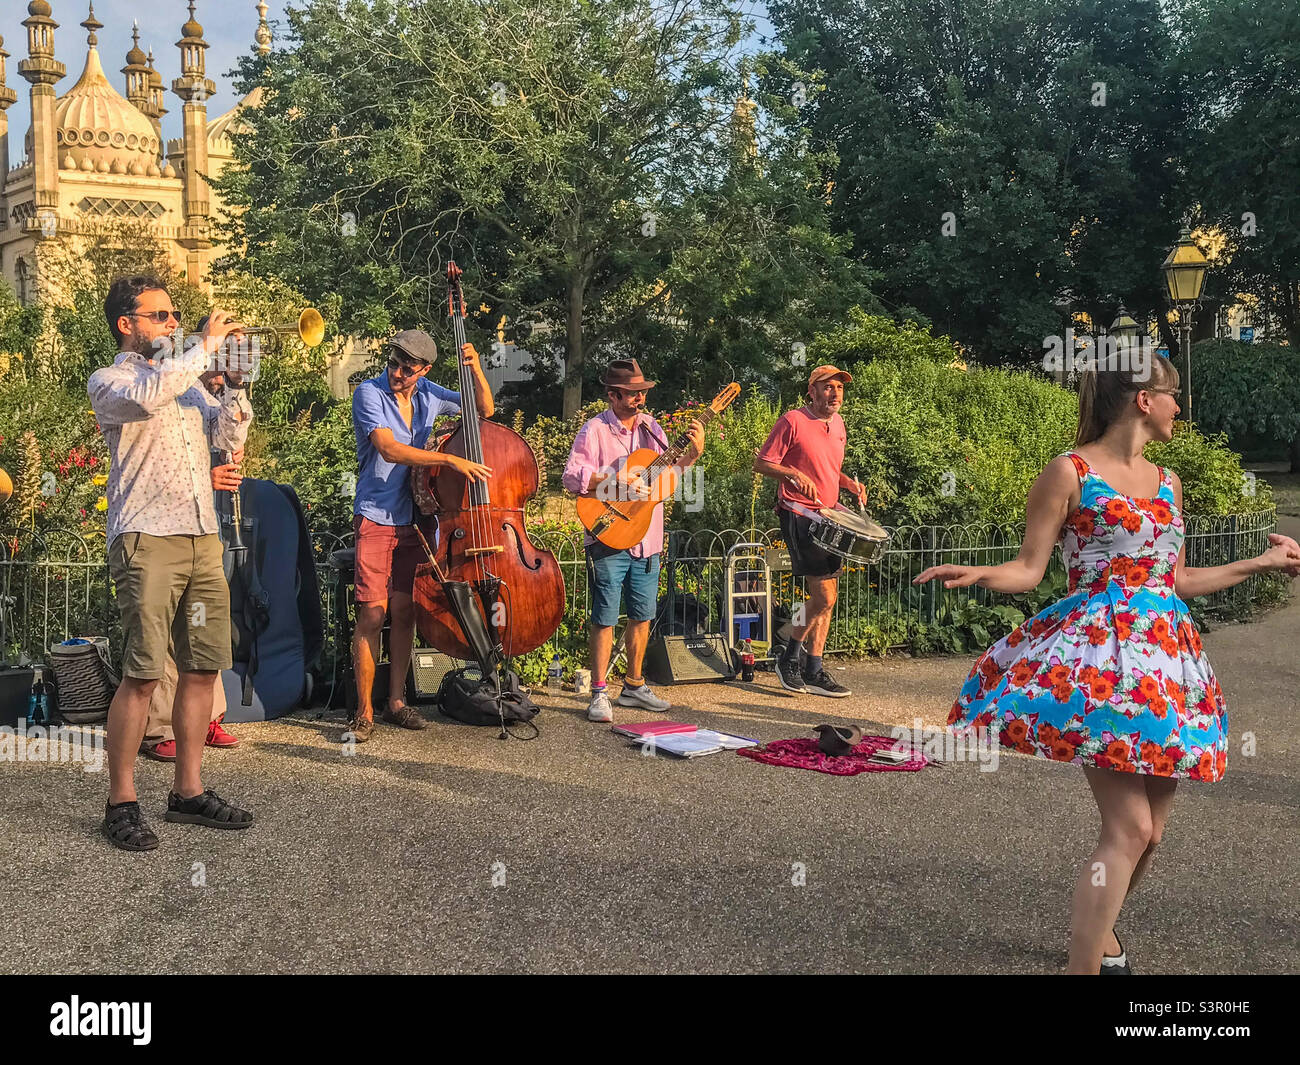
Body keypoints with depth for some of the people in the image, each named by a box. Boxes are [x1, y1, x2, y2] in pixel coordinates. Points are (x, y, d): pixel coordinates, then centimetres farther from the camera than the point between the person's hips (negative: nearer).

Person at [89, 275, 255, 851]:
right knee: (142, 674, -10)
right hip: (146, 539, -7)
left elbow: (228, 436, 15)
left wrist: (235, 383, 1)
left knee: (202, 669, 7)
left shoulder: (186, 380, 24)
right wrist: (206, 344, -14)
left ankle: (188, 791, 16)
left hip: (203, 539, 7)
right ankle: (121, 803, -1)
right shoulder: (108, 381, 3)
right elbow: (148, 393, -21)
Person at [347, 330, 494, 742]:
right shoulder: (369, 393, -9)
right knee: (373, 612, -9)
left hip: (417, 518, 5)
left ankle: (396, 701, 18)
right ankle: (364, 712, -3)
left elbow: (484, 409, 17)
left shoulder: (428, 394, 7)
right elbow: (389, 449, -22)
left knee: (404, 611, 8)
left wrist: (475, 369, -1)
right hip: (376, 518, -5)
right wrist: (450, 460, -27)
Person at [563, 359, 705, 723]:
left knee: (642, 615, 12)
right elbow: (572, 476, -15)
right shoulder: (595, 430, -7)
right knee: (605, 618, -4)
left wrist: (693, 452, 1)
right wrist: (616, 482, -21)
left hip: (647, 539, 6)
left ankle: (633, 686, 25)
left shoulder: (650, 427, 12)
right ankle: (599, 694, 3)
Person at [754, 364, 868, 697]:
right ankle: (790, 657, 6)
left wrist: (849, 483, 7)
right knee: (824, 596, -12)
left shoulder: (837, 424, 14)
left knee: (823, 598, 8)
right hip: (800, 516, -8)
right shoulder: (793, 421, -10)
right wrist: (794, 474, -24)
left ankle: (812, 670, 15)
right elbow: (761, 463, -10)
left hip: (830, 517, 8)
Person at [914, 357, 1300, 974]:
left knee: (1150, 830, 9)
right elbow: (1028, 570, -5)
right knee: (1129, 829, -15)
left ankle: (1099, 931, 32)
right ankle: (1084, 965, -8)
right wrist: (978, 575, -25)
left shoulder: (1167, 482, 16)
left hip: (1167, 657, 7)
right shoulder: (1071, 471, -3)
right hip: (1100, 656, -7)